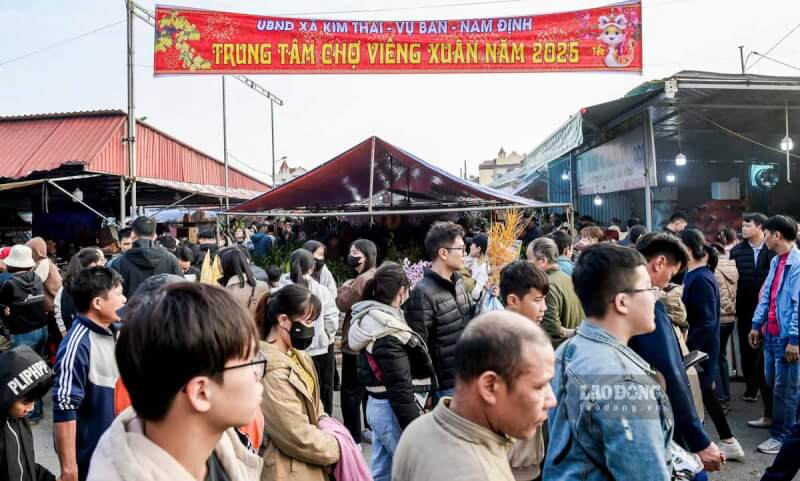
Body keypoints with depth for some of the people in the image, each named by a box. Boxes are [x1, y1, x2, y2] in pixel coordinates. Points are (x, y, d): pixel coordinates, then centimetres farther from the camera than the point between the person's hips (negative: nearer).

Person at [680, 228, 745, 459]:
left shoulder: (700, 279, -21)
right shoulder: (695, 275, 7)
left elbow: (707, 322, -23)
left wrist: (686, 349, -21)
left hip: (699, 348, -9)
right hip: (699, 345, 9)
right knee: (704, 393, 18)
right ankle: (728, 442, 30)